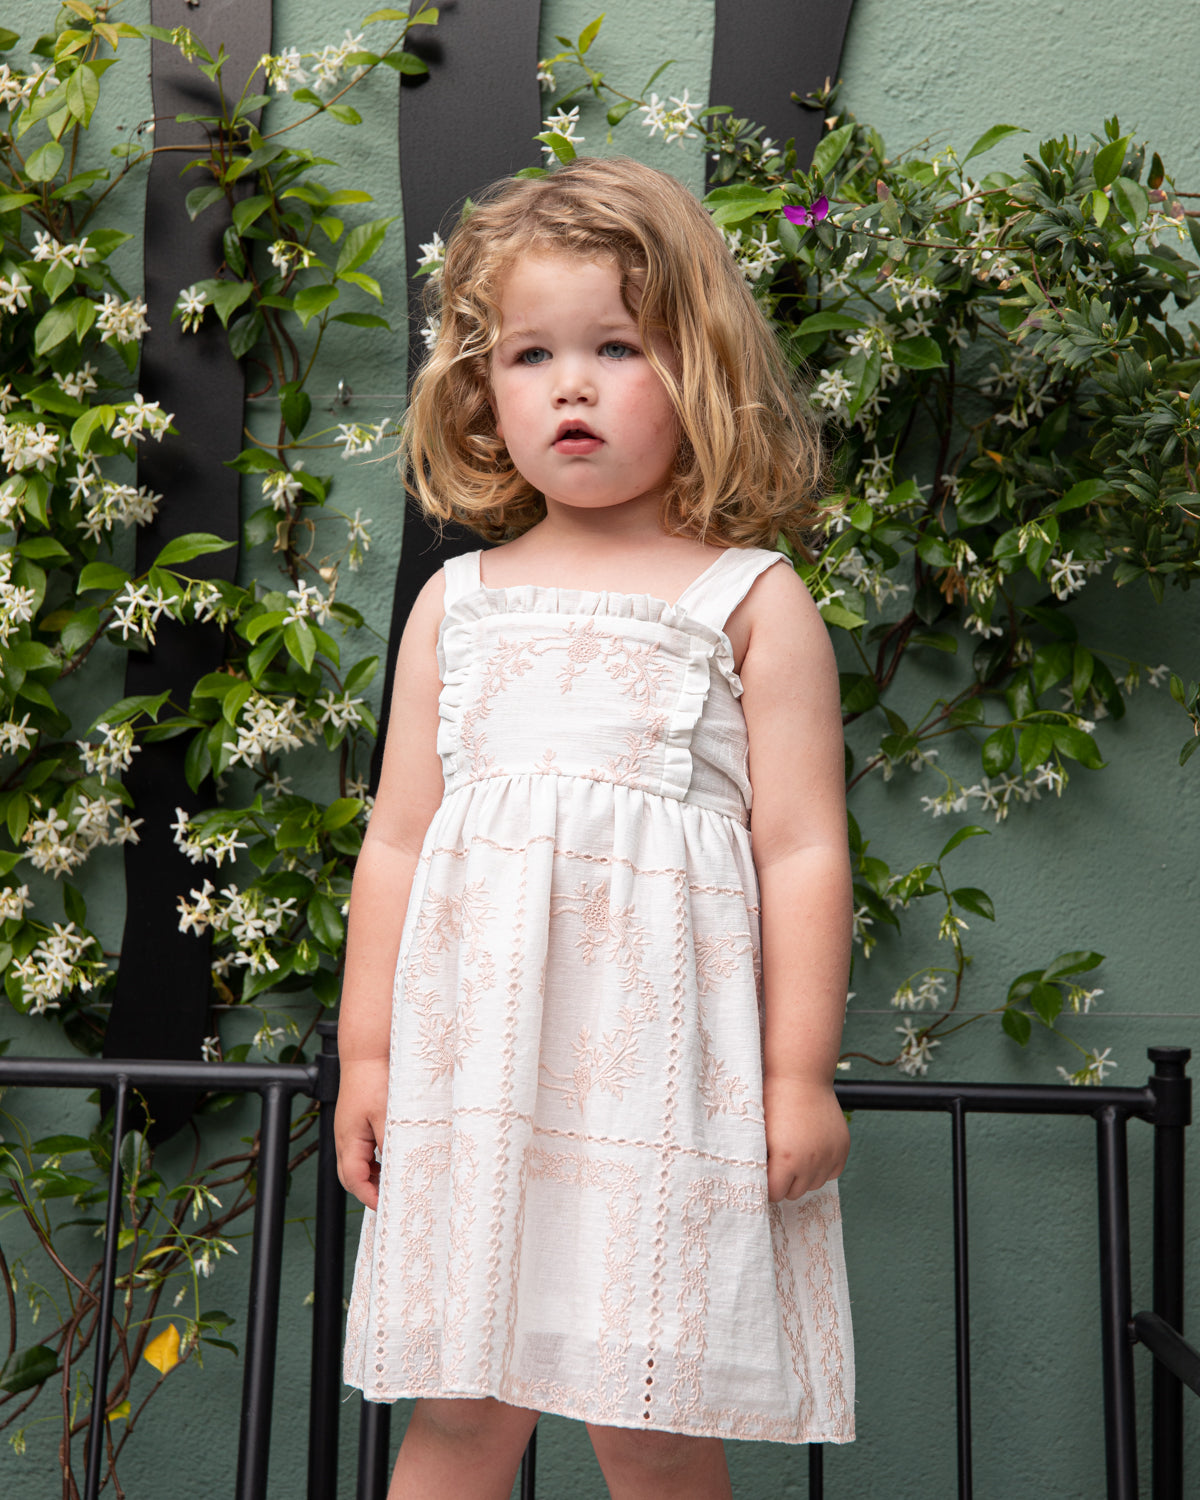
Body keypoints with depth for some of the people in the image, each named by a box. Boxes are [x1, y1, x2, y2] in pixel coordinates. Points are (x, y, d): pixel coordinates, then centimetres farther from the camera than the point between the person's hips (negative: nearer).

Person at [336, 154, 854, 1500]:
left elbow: (801, 851, -2)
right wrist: (366, 1050, 10)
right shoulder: (458, 603, 11)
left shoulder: (752, 602, 2)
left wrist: (800, 1077, -5)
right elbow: (397, 841, 12)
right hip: (475, 1064, 3)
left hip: (665, 1070, -3)